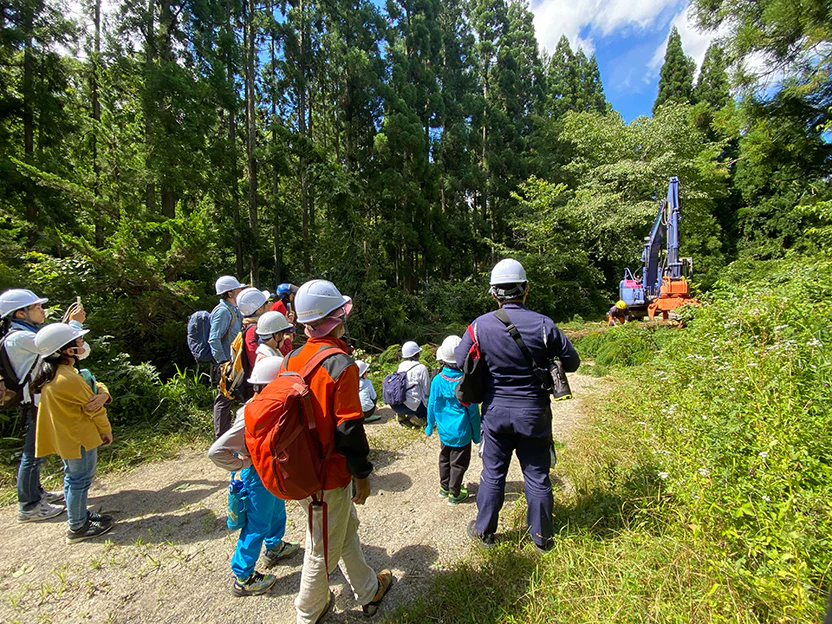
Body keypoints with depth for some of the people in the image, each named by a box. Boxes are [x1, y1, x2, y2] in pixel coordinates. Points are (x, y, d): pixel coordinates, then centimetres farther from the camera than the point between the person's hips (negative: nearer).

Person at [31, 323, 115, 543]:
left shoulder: (51, 375, 3)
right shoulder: (69, 379, -28)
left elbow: (95, 385, 2)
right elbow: (93, 408, -18)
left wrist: (103, 393, -20)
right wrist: (107, 431, -4)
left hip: (65, 436, 10)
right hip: (80, 438, -10)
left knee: (73, 477, 22)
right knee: (80, 479, 5)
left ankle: (78, 515, 38)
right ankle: (77, 528, 19)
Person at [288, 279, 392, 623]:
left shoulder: (291, 359, -2)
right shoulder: (342, 365, -25)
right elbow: (349, 428, -23)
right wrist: (362, 474, -9)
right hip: (329, 478, -8)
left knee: (346, 527, 26)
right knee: (324, 548, 17)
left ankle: (368, 591, 45)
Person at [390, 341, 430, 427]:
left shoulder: (400, 366, 7)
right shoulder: (421, 368, -10)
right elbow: (427, 391, -5)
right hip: (413, 406, -6)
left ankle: (401, 415, 11)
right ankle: (418, 417, -8)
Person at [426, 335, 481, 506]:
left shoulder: (438, 380, -13)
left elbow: (432, 406, -3)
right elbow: (473, 410, -12)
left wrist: (430, 426, 13)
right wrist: (476, 434, 1)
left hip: (444, 431, 4)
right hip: (461, 431, -3)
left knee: (444, 459, 23)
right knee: (458, 463, 13)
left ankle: (444, 487, 39)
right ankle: (454, 494, 26)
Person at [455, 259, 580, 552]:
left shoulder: (480, 325, -13)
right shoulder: (543, 325, -15)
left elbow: (460, 361, -2)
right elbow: (572, 363, -4)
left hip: (495, 410, 1)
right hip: (533, 412, 0)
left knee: (492, 474, 18)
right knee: (537, 476, 18)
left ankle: (484, 530, 36)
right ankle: (542, 537, 37)